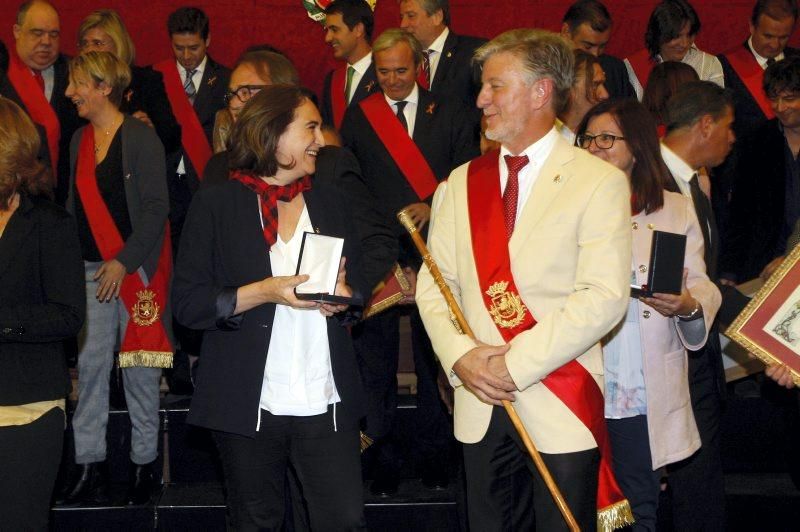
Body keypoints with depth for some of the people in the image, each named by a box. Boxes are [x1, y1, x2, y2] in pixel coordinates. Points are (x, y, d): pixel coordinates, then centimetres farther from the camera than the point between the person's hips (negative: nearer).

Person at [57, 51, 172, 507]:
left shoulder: (140, 137, -8)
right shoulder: (80, 139, 12)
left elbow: (156, 208, -11)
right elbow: (75, 204, 16)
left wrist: (124, 262, -14)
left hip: (137, 266, -5)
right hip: (92, 268, 5)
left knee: (139, 367, 2)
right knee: (90, 363, 2)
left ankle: (145, 465, 13)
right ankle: (91, 468, 7)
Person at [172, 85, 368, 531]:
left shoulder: (329, 200, 13)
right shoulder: (218, 203, -1)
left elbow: (360, 284, 16)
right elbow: (188, 303, -7)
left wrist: (343, 297, -7)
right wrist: (264, 292, -18)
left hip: (326, 403, 3)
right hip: (250, 405, -3)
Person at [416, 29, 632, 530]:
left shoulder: (600, 182, -5)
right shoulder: (465, 182, 11)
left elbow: (605, 296, -15)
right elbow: (434, 282, 8)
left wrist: (516, 362, -17)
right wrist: (460, 355, -10)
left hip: (561, 409, -4)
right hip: (480, 404, 4)